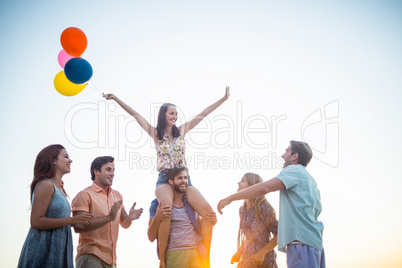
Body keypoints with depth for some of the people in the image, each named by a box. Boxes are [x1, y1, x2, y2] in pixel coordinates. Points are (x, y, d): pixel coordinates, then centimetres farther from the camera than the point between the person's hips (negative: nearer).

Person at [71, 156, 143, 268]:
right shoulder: (85, 195, -7)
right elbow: (78, 227, -18)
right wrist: (109, 218, -24)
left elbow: (124, 224, 17)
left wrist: (129, 217, -7)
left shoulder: (117, 195, 16)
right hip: (91, 257, -7)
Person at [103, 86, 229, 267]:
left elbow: (203, 114, 15)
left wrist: (224, 99, 15)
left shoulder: (182, 130, 14)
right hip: (165, 179, -3)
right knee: (167, 208, -37)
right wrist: (116, 99, 6)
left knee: (208, 212, -18)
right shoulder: (156, 133, 9)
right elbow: (135, 114, 7)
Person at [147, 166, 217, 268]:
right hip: (173, 255, -3)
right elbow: (151, 237, 2)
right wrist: (157, 218, -16)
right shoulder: (158, 204, 6)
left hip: (197, 254, 3)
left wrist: (212, 221, 3)